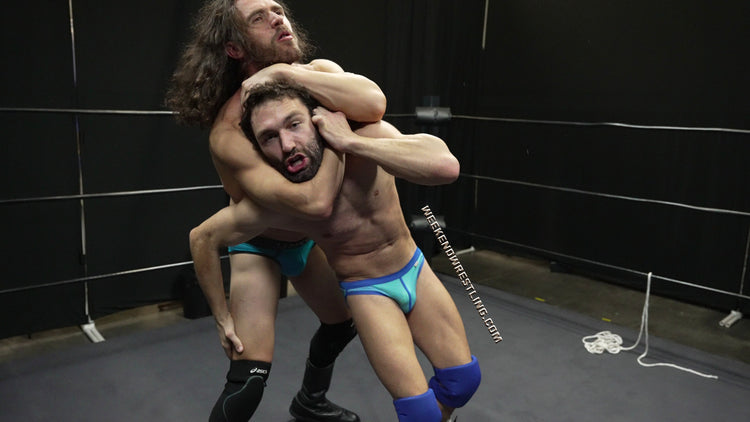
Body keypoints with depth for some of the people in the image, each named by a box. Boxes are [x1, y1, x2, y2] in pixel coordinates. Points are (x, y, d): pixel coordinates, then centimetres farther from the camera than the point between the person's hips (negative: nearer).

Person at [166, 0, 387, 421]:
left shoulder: (319, 73, -15)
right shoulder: (228, 132, -33)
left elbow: (373, 104, -37)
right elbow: (314, 202, -45)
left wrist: (284, 72, -36)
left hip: (308, 237, 6)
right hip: (258, 243, -6)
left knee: (345, 322, 20)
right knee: (250, 376, -14)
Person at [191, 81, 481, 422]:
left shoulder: (369, 137, -25)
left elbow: (446, 166, -43)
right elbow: (204, 237, -8)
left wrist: (351, 142, -40)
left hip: (414, 268, 3)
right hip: (366, 290, -2)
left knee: (465, 379, 9)